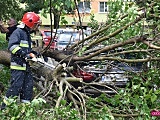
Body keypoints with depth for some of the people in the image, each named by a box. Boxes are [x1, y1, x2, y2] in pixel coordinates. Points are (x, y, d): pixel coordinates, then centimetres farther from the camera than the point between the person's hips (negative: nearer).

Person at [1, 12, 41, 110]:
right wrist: (24, 54, -25)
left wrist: (34, 53, 14)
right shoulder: (18, 32, -10)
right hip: (18, 65, -10)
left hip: (26, 65, 10)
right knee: (16, 85, -10)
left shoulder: (27, 34, 20)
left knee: (28, 85, 9)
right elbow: (12, 46, -21)